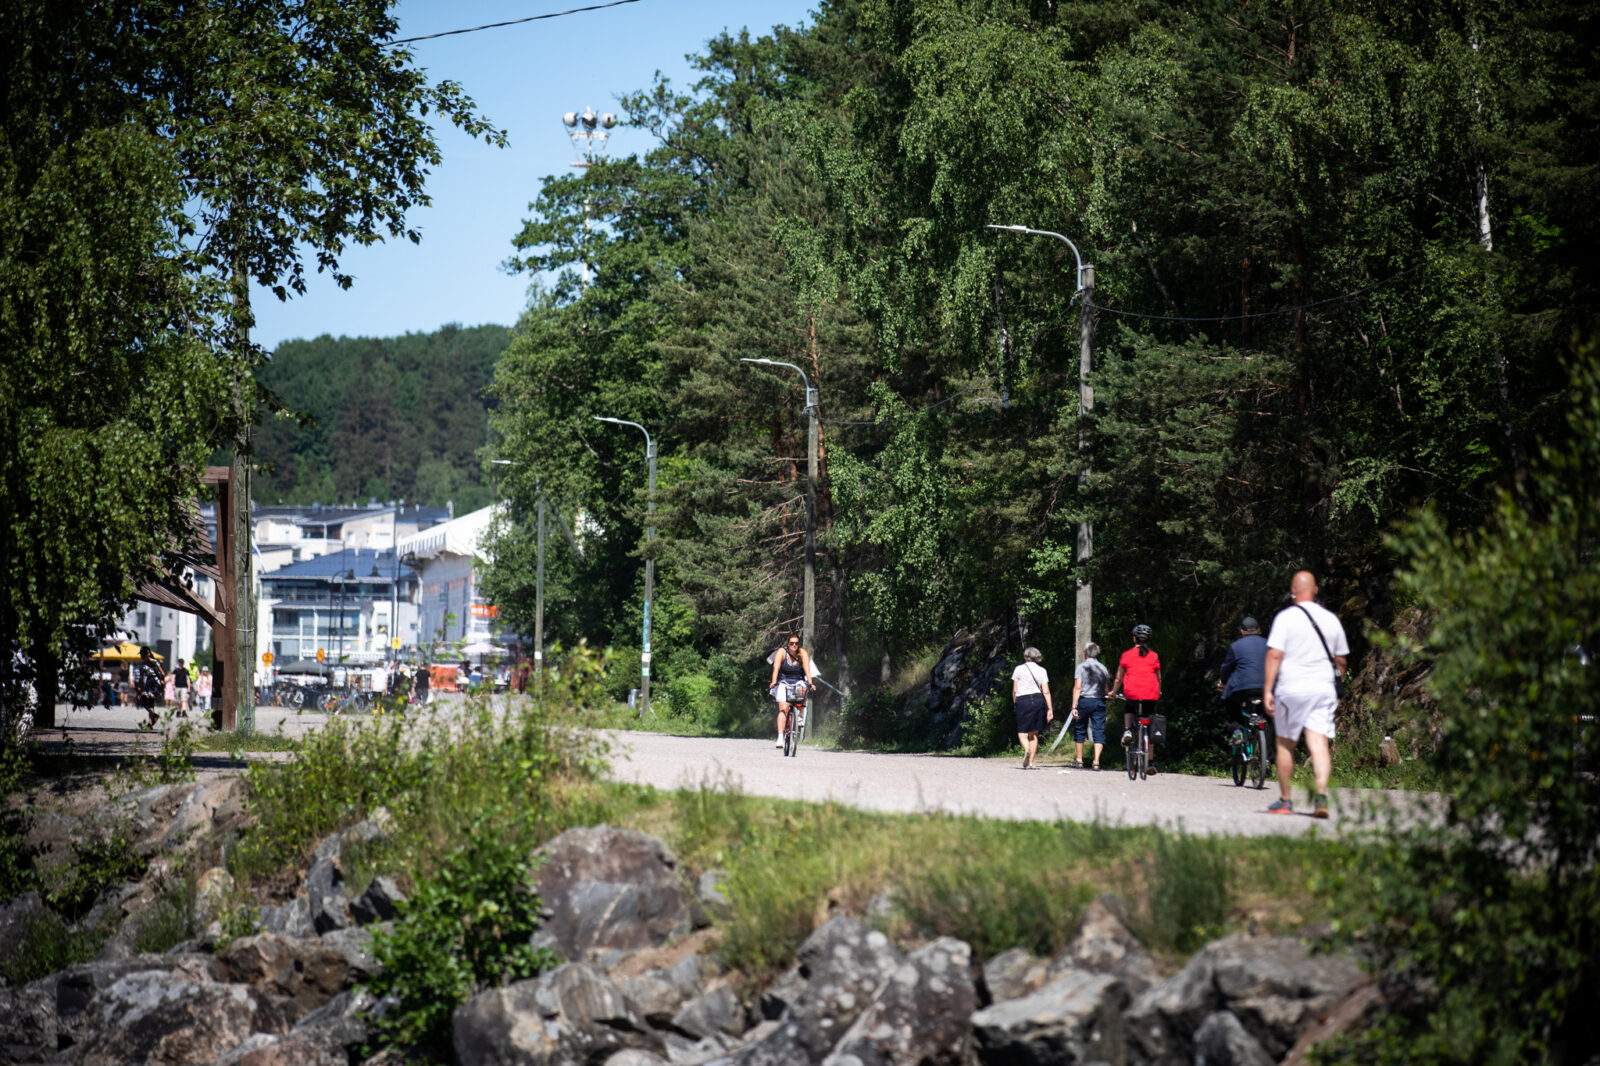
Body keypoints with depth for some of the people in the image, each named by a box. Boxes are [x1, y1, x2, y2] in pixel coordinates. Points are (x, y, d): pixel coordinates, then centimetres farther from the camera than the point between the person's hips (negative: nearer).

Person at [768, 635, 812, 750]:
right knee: (783, 708, -20)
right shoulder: (782, 652, -9)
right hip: (783, 682, -1)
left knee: (801, 690, -34)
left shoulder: (803, 653, -5)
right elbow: (776, 667, -22)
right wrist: (773, 682, -37)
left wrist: (810, 683, -32)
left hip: (798, 682, 1)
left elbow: (807, 669, -17)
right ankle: (780, 737, -26)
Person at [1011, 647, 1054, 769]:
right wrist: (1050, 709, 3)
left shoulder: (1019, 669, 2)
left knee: (1022, 732, -1)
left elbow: (1014, 691, 2)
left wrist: (1014, 704, 15)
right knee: (1034, 734, 9)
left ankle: (1027, 749, -32)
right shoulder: (1041, 671, 7)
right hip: (1038, 700, 3)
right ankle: (1030, 763, 6)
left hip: (1023, 700, -3)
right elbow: (1046, 692, 2)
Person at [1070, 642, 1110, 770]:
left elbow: (1077, 687, -9)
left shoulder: (1081, 666, -2)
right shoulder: (1103, 668, 10)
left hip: (1084, 701, -2)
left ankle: (1079, 760, 15)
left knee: (1079, 730, 11)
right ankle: (1096, 761, -9)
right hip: (1099, 702, 2)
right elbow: (1106, 688, 8)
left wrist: (1074, 706, -11)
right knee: (1099, 731, 1)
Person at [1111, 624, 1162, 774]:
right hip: (1150, 694, 1)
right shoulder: (1154, 656, 8)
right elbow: (1158, 678, 17)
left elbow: (1119, 678, 10)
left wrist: (1113, 692, 25)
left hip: (1132, 694, -1)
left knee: (1129, 711, 33)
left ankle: (1127, 730, 3)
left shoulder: (1126, 655, 5)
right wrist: (1158, 692, 35)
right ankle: (1151, 762, 11)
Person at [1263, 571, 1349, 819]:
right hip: (1324, 688, 3)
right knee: (1319, 744, -4)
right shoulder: (1331, 619, 10)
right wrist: (1337, 691, 28)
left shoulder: (1286, 617, -4)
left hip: (1291, 688, -3)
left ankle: (1285, 800, 16)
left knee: (1285, 745, 10)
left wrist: (1267, 690, -10)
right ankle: (1321, 796, -22)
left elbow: (1274, 655, -11)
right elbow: (1341, 660, 16)